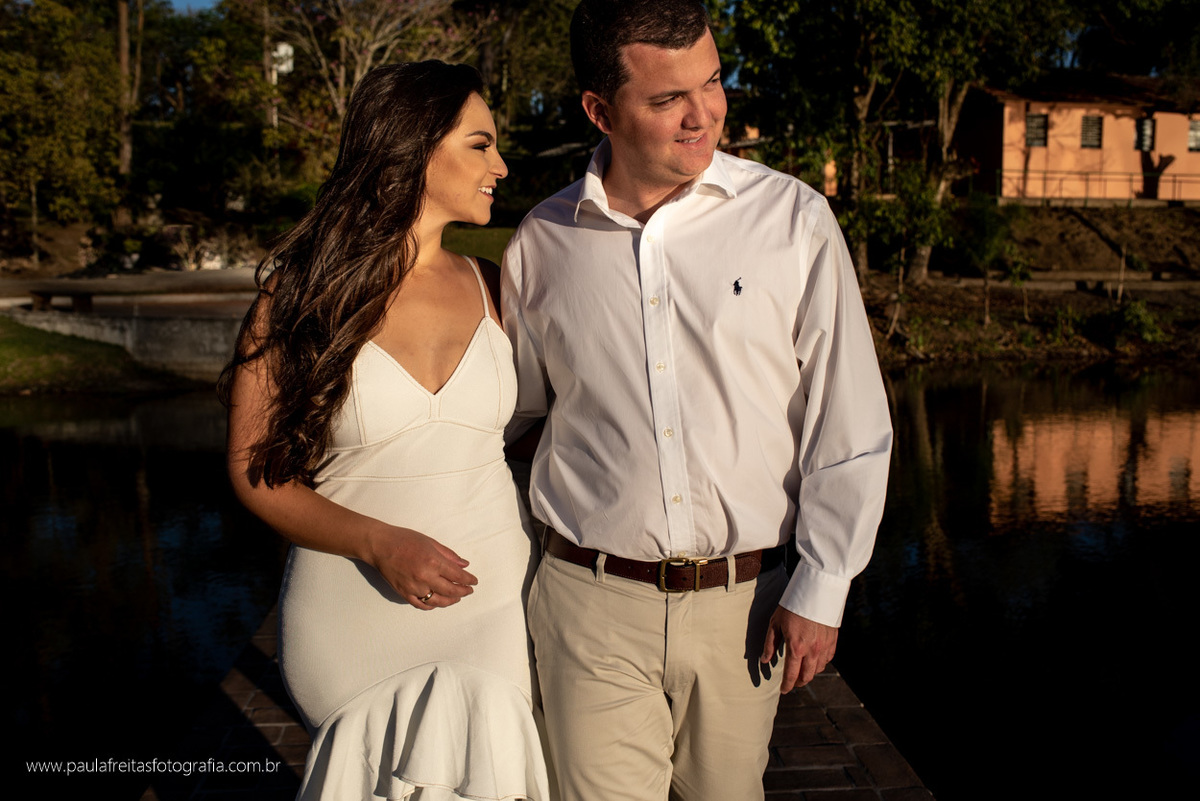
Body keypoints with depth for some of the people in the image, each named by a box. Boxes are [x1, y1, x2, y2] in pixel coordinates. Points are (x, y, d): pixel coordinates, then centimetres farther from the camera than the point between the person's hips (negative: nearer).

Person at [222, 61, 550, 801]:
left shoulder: (492, 287, 4)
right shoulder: (300, 293, -5)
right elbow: (255, 468, -4)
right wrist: (378, 544, -16)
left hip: (495, 604, 3)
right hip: (356, 614, -2)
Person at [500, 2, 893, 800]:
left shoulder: (792, 219, -4)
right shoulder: (542, 243, 0)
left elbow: (849, 425, -2)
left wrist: (821, 590, -4)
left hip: (742, 602, 0)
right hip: (592, 599, 0)